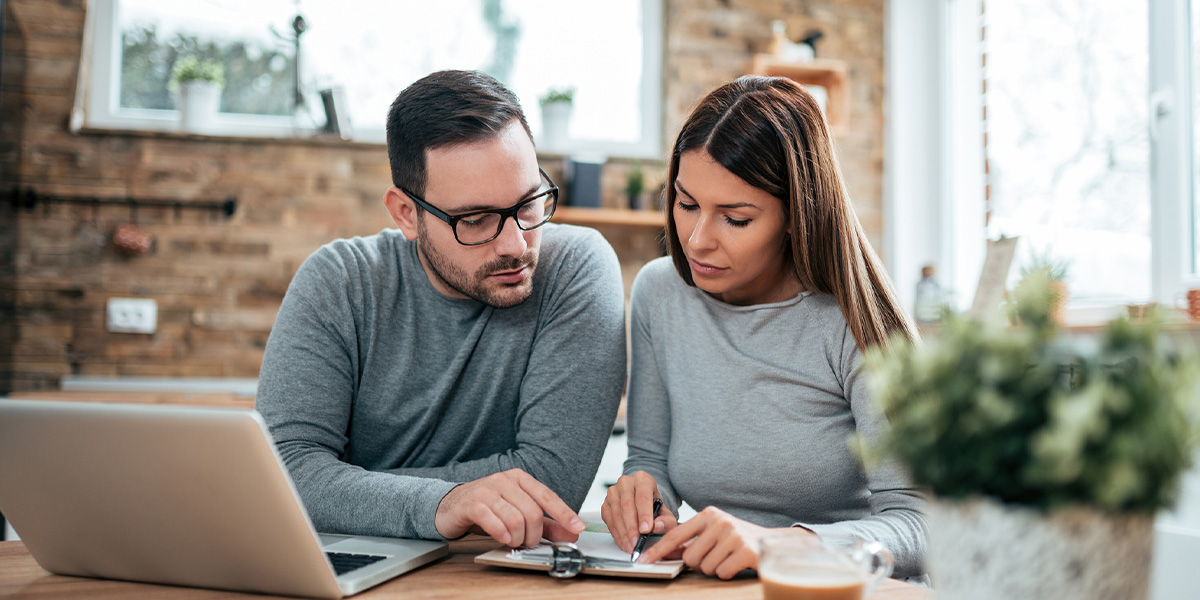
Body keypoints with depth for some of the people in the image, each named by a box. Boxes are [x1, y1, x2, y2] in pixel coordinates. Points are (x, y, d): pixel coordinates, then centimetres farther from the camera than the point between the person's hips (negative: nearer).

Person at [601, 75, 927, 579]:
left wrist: (780, 542, -33)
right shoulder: (658, 295, 1)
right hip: (710, 591, 3)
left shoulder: (854, 320, -13)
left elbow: (920, 527, -18)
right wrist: (643, 490, -12)